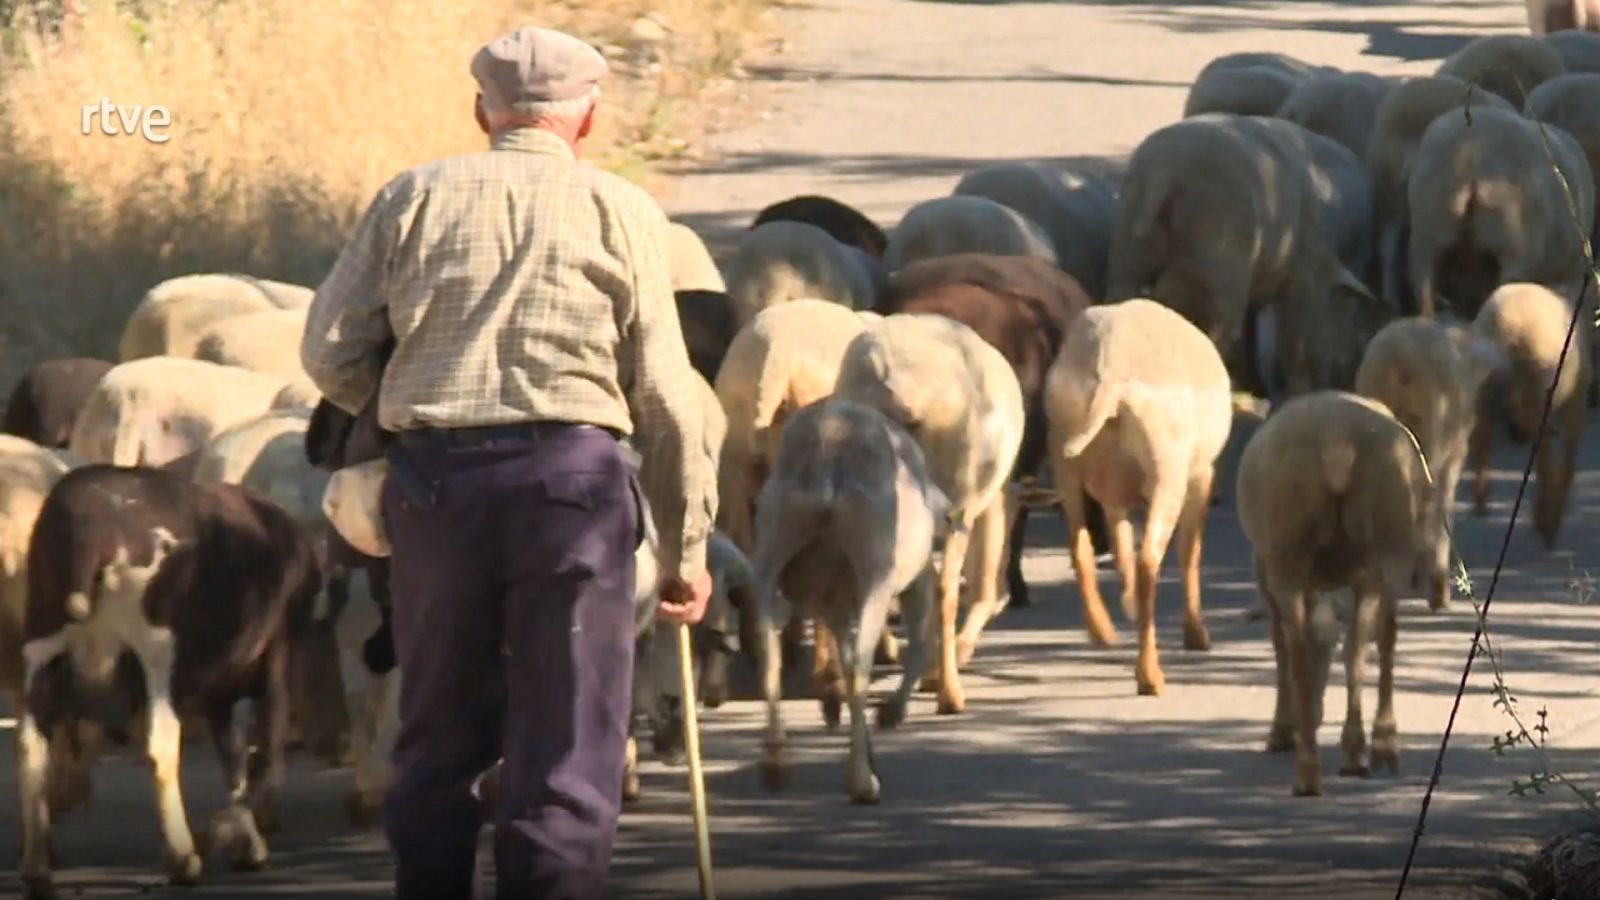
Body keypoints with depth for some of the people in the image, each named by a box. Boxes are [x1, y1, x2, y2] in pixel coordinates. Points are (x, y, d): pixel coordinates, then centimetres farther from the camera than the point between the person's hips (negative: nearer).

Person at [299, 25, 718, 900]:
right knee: (568, 745, 1)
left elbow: (330, 353, 4)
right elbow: (664, 394, 3)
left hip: (434, 475, 2)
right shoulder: (621, 212, 5)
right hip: (572, 468, -2)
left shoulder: (414, 197, 9)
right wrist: (687, 546, 8)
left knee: (438, 736, 14)